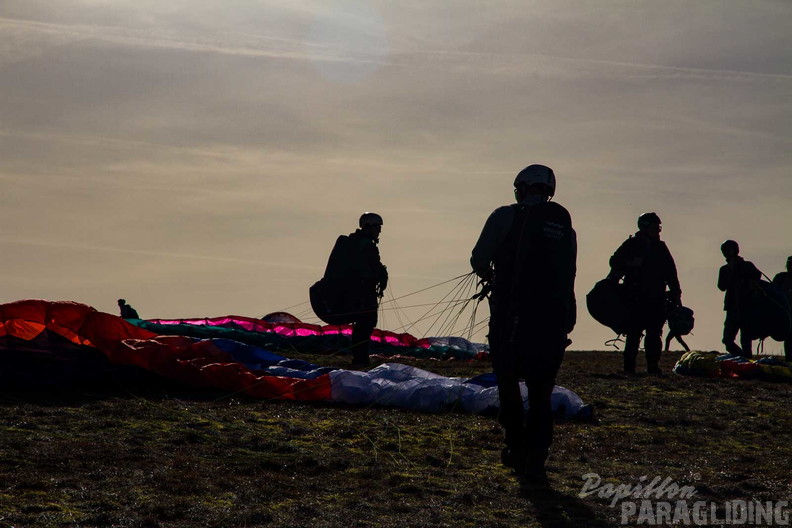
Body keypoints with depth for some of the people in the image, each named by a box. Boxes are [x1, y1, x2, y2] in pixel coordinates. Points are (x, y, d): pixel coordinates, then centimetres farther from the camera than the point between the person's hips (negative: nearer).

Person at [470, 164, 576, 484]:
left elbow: (479, 260, 2)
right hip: (554, 320, 3)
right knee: (541, 391, 9)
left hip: (511, 315, -3)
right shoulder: (565, 225, 11)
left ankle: (517, 447, 17)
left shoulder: (505, 217, 0)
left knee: (508, 379, 15)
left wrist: (490, 277, 24)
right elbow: (568, 277, 11)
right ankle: (535, 460, 1)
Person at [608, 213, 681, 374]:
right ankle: (629, 367, -2)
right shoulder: (631, 245, 4)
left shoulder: (661, 248, 15)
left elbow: (671, 274, 16)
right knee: (633, 334, -6)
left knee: (654, 334, 1)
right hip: (635, 299, -4)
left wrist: (676, 295, 10)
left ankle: (653, 366, 6)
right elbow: (615, 262, 2)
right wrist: (630, 264, -16)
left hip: (656, 300, 4)